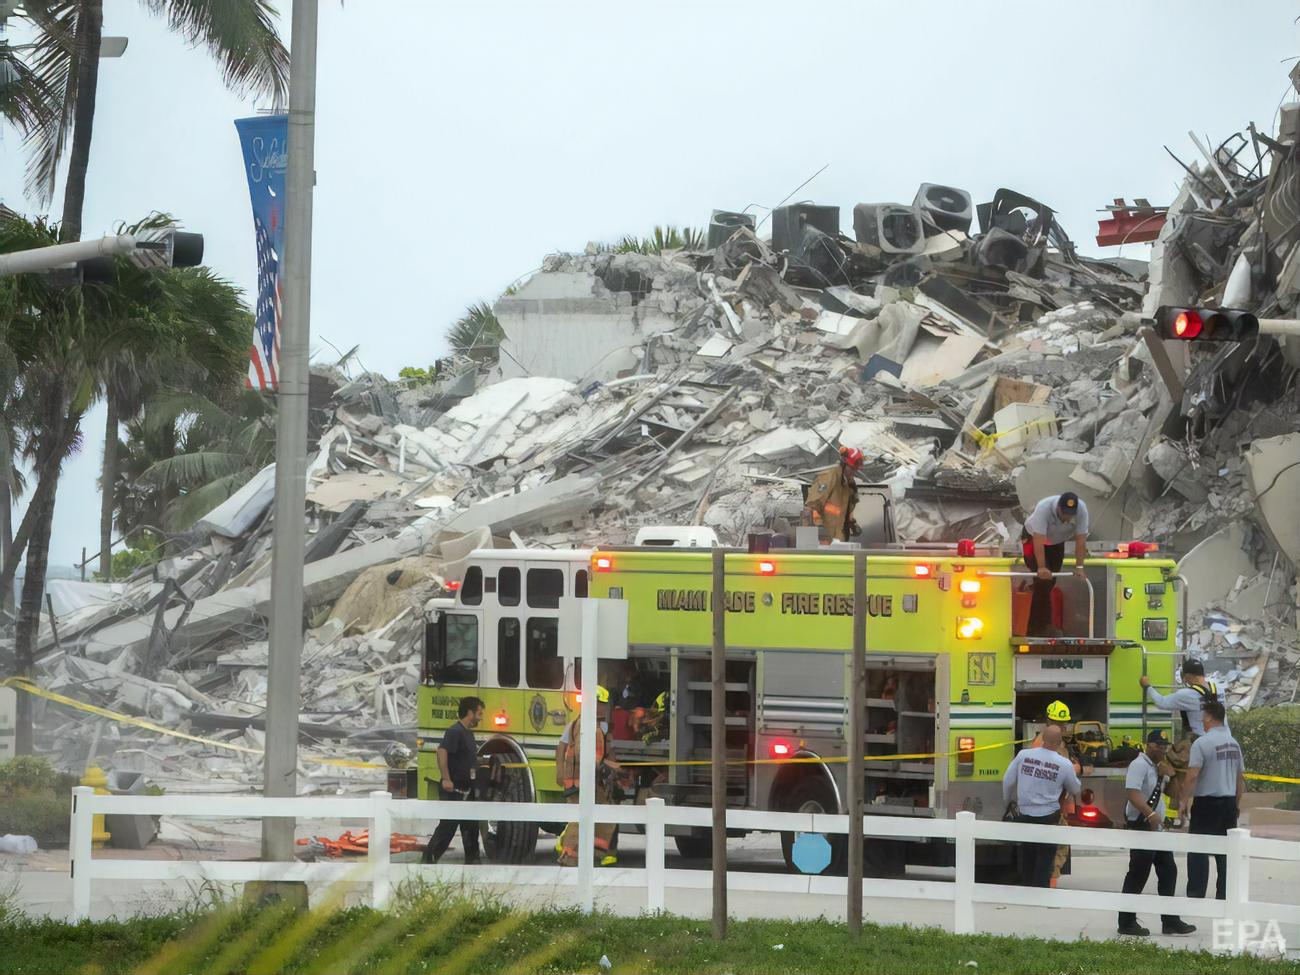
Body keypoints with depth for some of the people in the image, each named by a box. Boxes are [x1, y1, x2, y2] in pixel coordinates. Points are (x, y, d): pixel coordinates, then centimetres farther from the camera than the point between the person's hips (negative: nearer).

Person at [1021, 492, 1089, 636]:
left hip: (1057, 542, 5)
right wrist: (1041, 568, -46)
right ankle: (1044, 626, -16)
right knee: (1042, 580, -19)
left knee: (1050, 582, 6)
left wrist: (1079, 567, -29)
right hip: (1033, 537, -5)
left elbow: (1080, 539, -25)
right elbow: (1039, 540, -41)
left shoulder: (1081, 510, -28)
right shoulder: (1044, 508, -39)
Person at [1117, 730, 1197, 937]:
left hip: (1156, 827, 10)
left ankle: (1170, 920, 15)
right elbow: (1132, 793, -28)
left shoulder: (1158, 767, 18)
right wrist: (1150, 813, -40)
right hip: (1141, 827, -10)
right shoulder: (1139, 765, -13)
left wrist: (1166, 775, 12)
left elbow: (1170, 790, 30)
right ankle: (1127, 923, 1)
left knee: (1168, 871, 10)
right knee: (1138, 875, -6)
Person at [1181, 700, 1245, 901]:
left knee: (1198, 851, -2)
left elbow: (1192, 776, -19)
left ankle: (1195, 894, -6)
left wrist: (1184, 801, -10)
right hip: (1229, 802, 6)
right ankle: (1224, 895, 11)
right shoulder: (1234, 744, 9)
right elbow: (1241, 778, 14)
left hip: (1207, 802, -6)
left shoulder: (1202, 743, -12)